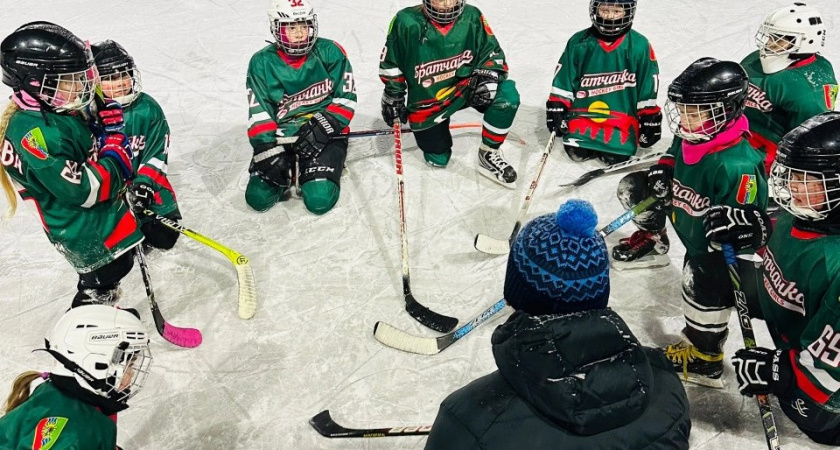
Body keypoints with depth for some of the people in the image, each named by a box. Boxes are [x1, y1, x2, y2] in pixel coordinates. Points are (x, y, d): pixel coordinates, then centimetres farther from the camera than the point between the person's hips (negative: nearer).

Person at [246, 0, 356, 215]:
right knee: (258, 198, -12)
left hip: (325, 133, -2)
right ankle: (290, 170, 16)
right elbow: (259, 114, -4)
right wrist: (268, 150, -16)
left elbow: (346, 98, -5)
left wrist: (320, 129, -17)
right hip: (281, 135, 2)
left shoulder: (330, 52, -6)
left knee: (319, 200, -20)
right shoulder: (262, 63, -2)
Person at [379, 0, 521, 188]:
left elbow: (492, 52, -3)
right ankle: (426, 129, 42)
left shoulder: (472, 18, -15)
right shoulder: (407, 23, -19)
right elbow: (391, 63, -4)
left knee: (507, 95, -27)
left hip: (465, 87, 1)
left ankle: (489, 154, -8)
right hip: (426, 100, -1)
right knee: (438, 159, 8)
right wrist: (393, 98, 3)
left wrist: (488, 76, -23)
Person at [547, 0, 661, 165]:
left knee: (616, 156, -17)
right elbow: (563, 81, 4)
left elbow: (647, 89, 2)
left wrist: (649, 121, 4)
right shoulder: (579, 43, -3)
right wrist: (556, 110, 0)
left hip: (622, 116, -1)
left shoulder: (639, 45, -5)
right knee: (576, 152, -13)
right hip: (583, 112, 1)